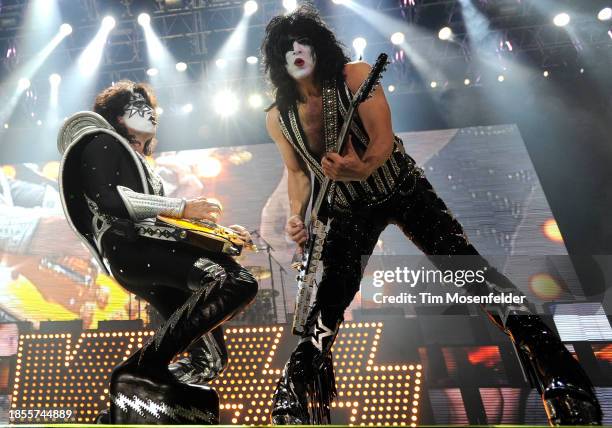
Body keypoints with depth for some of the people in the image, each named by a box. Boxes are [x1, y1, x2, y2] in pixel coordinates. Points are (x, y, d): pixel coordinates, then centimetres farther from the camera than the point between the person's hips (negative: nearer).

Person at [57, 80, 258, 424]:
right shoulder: (101, 142, 11)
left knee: (211, 359, 3)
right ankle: (142, 367, -23)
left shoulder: (140, 164, 36)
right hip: (129, 247, -9)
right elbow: (108, 199, -10)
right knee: (239, 283, -29)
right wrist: (181, 207, -12)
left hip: (149, 261, 9)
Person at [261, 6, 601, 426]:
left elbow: (383, 139, -21)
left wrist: (361, 168, -43)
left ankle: (570, 392, -1)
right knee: (326, 310, -1)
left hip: (403, 189, -2)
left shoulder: (354, 76, -13)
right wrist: (297, 216, -9)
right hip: (348, 211, 3)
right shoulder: (278, 118, -3)